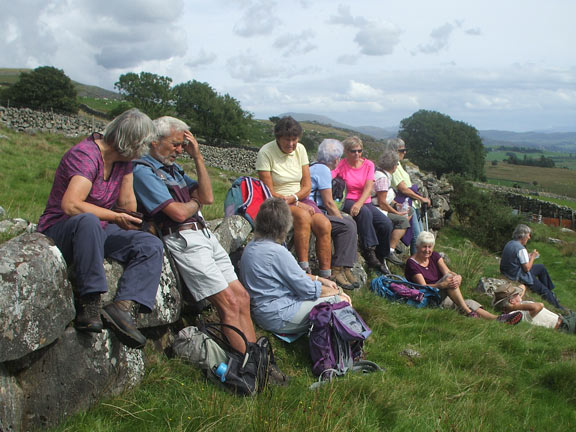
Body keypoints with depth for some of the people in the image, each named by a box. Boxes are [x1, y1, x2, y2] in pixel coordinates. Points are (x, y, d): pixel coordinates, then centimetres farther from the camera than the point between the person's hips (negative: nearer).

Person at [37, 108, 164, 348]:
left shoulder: (122, 160, 5)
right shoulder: (86, 155, -19)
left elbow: (127, 204, 8)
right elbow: (71, 205, -31)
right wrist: (115, 217, -24)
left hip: (98, 230, 8)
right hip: (59, 233, -8)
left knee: (151, 246, -13)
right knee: (88, 221, -41)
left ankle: (123, 306, -33)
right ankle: (89, 303, -35)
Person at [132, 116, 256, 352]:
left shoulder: (173, 168, 21)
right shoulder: (143, 171, -6)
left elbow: (207, 197, 12)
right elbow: (179, 213, -15)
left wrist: (197, 157, 9)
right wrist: (195, 203, 7)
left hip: (205, 235, 9)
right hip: (184, 240, -9)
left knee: (242, 297, 1)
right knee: (230, 304, -13)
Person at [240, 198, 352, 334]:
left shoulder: (251, 246, 7)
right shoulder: (277, 252, -23)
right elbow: (309, 290, -15)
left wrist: (321, 279, 16)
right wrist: (336, 292, 2)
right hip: (278, 318, -10)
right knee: (340, 301, -7)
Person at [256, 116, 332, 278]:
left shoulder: (300, 149, 5)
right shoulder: (266, 153, -11)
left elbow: (307, 186, 4)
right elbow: (269, 193, -13)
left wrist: (292, 198, -16)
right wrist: (298, 204, -18)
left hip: (300, 198, 5)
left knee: (324, 225, -21)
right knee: (303, 216, -35)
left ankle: (326, 274, -17)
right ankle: (304, 269, -32)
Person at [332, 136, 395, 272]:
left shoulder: (368, 164, 6)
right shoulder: (341, 165, 0)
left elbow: (368, 188, -8)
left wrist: (359, 203, -22)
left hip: (365, 202, 4)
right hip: (348, 201, -4)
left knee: (386, 224, -18)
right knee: (365, 212, -36)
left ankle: (380, 257, 3)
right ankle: (369, 253, -31)